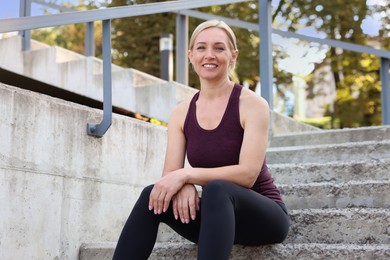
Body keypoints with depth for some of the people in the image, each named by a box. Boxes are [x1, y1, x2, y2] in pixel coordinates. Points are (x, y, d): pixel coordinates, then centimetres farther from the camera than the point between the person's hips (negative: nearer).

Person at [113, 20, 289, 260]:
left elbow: (248, 174, -21)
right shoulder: (181, 113, 3)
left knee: (216, 189, -36)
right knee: (153, 195, -21)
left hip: (262, 214, -4)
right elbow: (170, 175, -4)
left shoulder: (252, 104, -11)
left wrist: (187, 174, -27)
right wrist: (184, 186, -27)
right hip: (217, 214, 4)